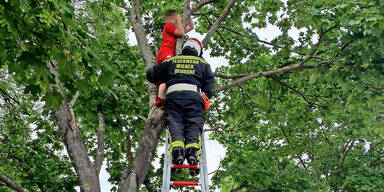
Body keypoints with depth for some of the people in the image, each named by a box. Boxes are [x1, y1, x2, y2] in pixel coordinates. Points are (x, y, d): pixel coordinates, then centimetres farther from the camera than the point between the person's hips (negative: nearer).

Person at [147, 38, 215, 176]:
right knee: (194, 127, -7)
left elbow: (151, 75, 33)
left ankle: (177, 149, -34)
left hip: (173, 95, 0)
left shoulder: (171, 61, 29)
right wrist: (205, 97, 33)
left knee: (174, 124, -9)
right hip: (195, 97, 0)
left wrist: (159, 81, 53)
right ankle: (192, 151, -31)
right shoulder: (203, 64, 28)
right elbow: (210, 87, 17)